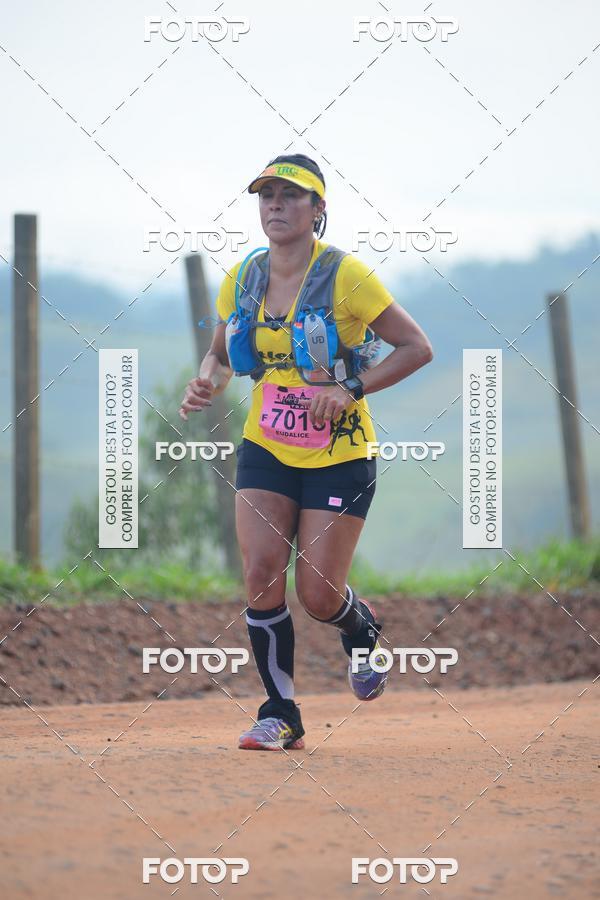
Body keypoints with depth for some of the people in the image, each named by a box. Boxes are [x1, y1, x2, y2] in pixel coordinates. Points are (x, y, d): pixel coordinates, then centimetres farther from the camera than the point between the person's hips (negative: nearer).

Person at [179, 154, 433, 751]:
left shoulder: (345, 276, -13)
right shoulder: (242, 279, 2)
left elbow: (417, 348, -10)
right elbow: (221, 353, 18)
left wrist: (351, 390, -20)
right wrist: (209, 382, -5)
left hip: (338, 456, -4)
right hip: (265, 449, 4)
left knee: (318, 595, -5)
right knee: (260, 573, -12)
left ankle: (363, 631, 33)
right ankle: (280, 717, 1)